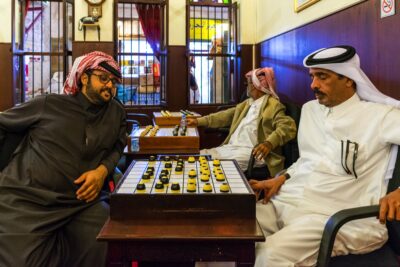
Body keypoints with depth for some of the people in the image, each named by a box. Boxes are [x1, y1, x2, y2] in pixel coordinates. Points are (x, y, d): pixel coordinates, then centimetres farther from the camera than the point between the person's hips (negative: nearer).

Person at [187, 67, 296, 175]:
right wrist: (198, 121, 22)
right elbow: (225, 116, 27)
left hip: (250, 152, -8)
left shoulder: (273, 105, -4)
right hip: (230, 147, 9)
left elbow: (288, 126, -18)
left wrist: (269, 143, -34)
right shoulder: (246, 104, 23)